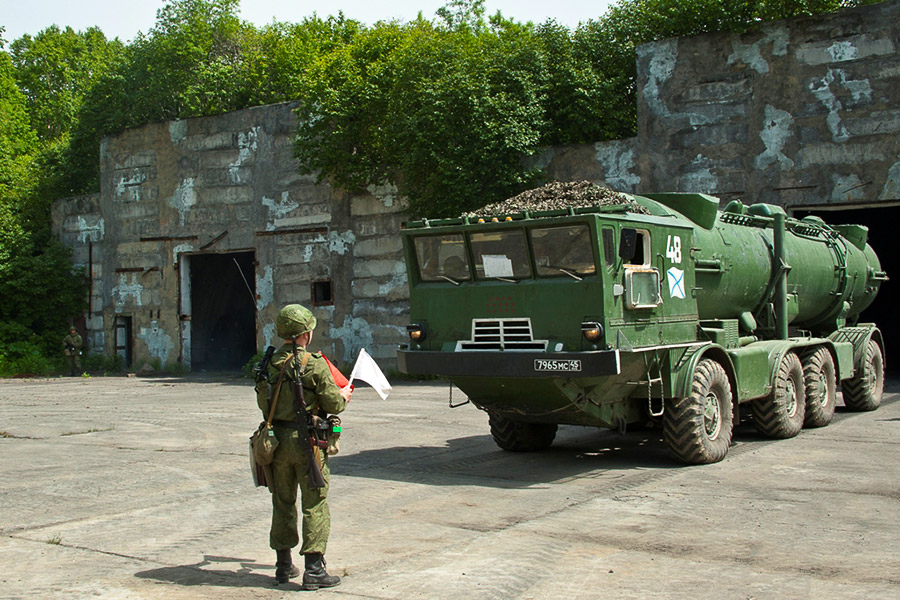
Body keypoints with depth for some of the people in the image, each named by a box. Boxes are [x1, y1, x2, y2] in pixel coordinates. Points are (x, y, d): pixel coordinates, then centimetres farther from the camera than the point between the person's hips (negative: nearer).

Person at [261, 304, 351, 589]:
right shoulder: (313, 364, -13)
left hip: (277, 440, 5)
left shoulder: (269, 364, 3)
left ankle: (284, 565, 24)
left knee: (283, 502, 16)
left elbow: (265, 403, 10)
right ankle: (313, 570, 1)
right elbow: (333, 404, -11)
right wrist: (344, 395, 11)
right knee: (314, 505, 2)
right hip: (306, 439, -5)